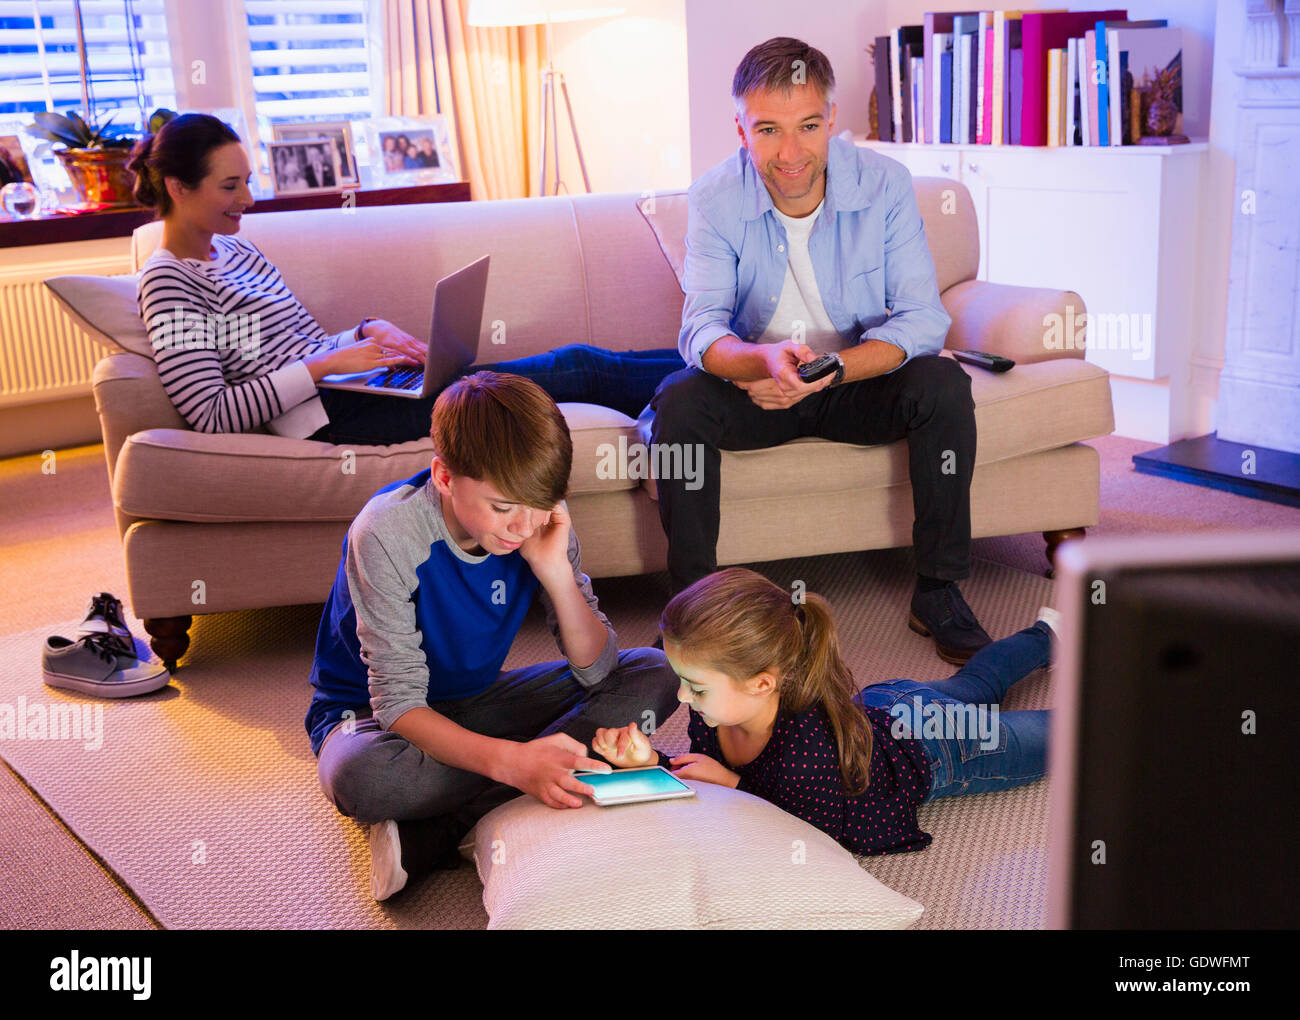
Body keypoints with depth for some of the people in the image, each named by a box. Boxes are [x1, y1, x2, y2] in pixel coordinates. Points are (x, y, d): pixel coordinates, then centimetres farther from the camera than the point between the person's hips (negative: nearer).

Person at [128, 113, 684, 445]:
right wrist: (327, 365, -19)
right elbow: (211, 415, -19)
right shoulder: (168, 281, -8)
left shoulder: (235, 250, 18)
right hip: (338, 416, -9)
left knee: (576, 364, 2)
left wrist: (367, 332, 2)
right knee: (577, 369, -7)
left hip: (351, 386, 9)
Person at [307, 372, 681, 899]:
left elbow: (596, 671, -12)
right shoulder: (388, 534, -28)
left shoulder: (539, 522, -14)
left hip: (476, 702, 6)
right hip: (373, 712, -6)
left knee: (653, 674, -12)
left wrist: (556, 571, -28)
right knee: (359, 776, -42)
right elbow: (400, 704, -30)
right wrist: (510, 760, -47)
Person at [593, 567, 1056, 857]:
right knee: (973, 685, 37)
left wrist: (734, 785, -42)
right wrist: (652, 762, -32)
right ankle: (1044, 636, 63)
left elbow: (831, 834, -35)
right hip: (878, 703, 6)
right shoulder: (714, 711, -29)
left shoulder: (808, 752, -50)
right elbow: (703, 780, -12)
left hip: (937, 746, -6)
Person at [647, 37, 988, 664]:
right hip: (757, 389, 0)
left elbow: (922, 319, -18)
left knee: (943, 384, -27)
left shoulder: (884, 184, -14)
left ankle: (938, 592, -15)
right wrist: (766, 360, -44)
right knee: (680, 401, -27)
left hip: (861, 381, 0)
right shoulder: (715, 199, -13)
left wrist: (829, 369, -34)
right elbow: (700, 330, -21)